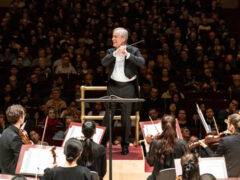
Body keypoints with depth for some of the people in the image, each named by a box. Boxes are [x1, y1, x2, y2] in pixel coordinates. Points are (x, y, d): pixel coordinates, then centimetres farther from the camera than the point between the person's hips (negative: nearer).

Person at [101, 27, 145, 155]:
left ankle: (125, 145, 15)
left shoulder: (133, 50, 1)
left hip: (128, 87, -2)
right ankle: (103, 142, 10)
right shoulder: (111, 51, 8)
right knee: (108, 115, 2)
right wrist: (115, 53, -21)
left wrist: (127, 54, -22)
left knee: (126, 116, 5)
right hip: (113, 86, 2)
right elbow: (104, 62, -9)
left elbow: (142, 63, -15)